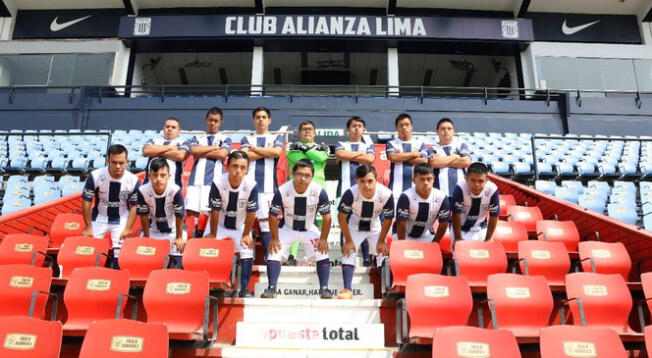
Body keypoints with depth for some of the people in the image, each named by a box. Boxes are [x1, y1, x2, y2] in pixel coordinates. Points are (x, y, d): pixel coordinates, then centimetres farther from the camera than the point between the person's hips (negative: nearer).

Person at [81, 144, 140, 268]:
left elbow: (134, 206, -7)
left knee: (120, 254, -3)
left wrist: (128, 229, -13)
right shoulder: (95, 176, -22)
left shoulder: (133, 180, -19)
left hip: (121, 219, 0)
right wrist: (88, 227, -7)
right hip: (99, 218, 1)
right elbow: (86, 201, -10)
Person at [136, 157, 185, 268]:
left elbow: (179, 215, -17)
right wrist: (146, 237, -1)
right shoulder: (143, 191, -26)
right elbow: (144, 215, -10)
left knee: (176, 267, -1)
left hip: (173, 231, -2)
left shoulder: (175, 190, -31)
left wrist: (179, 237, -6)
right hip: (153, 231, 2)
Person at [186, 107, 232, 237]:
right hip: (196, 179, 2)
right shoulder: (197, 138, 22)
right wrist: (214, 147, 2)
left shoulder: (225, 139, 16)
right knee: (192, 211, -7)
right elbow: (193, 150, 0)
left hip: (214, 180, -2)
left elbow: (222, 154, -5)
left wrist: (201, 154, 1)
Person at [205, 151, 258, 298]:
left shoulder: (251, 186, -27)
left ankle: (244, 289, -2)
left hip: (240, 226, 0)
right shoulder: (217, 184, -28)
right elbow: (215, 211, -18)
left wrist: (246, 235, -7)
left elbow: (251, 213, -15)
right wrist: (213, 234, -8)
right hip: (220, 225, 0)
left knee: (247, 252, -14)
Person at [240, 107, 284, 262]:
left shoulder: (276, 138, 16)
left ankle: (269, 257, -4)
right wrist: (267, 152, -2)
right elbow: (244, 155, -3)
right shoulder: (247, 139, 17)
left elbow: (277, 152, -6)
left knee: (266, 221, -6)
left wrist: (255, 148, 2)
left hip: (268, 185, -1)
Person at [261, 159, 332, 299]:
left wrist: (323, 239, -12)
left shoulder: (319, 192, -26)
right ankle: (271, 289, -2)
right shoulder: (282, 191, -27)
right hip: (287, 228, 0)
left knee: (323, 255, -12)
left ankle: (324, 289, 0)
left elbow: (326, 217, -13)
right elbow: (273, 216, -14)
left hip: (309, 229, 0)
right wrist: (274, 238, -10)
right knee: (274, 254, -13)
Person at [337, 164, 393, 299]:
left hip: (376, 226, 1)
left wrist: (381, 241, -8)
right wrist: (348, 240, -14)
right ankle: (347, 290, -10)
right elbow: (342, 217, -19)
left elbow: (388, 220, -14)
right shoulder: (350, 193, -35)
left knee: (383, 253, -1)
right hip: (355, 226, -1)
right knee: (348, 252, -13)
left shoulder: (386, 194, -32)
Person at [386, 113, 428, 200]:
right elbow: (392, 157, -11)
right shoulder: (391, 143, 9)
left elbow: (424, 162, -3)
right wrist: (414, 154, -4)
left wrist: (401, 157, -2)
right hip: (397, 187, -1)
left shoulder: (420, 143, 11)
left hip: (415, 186, 1)